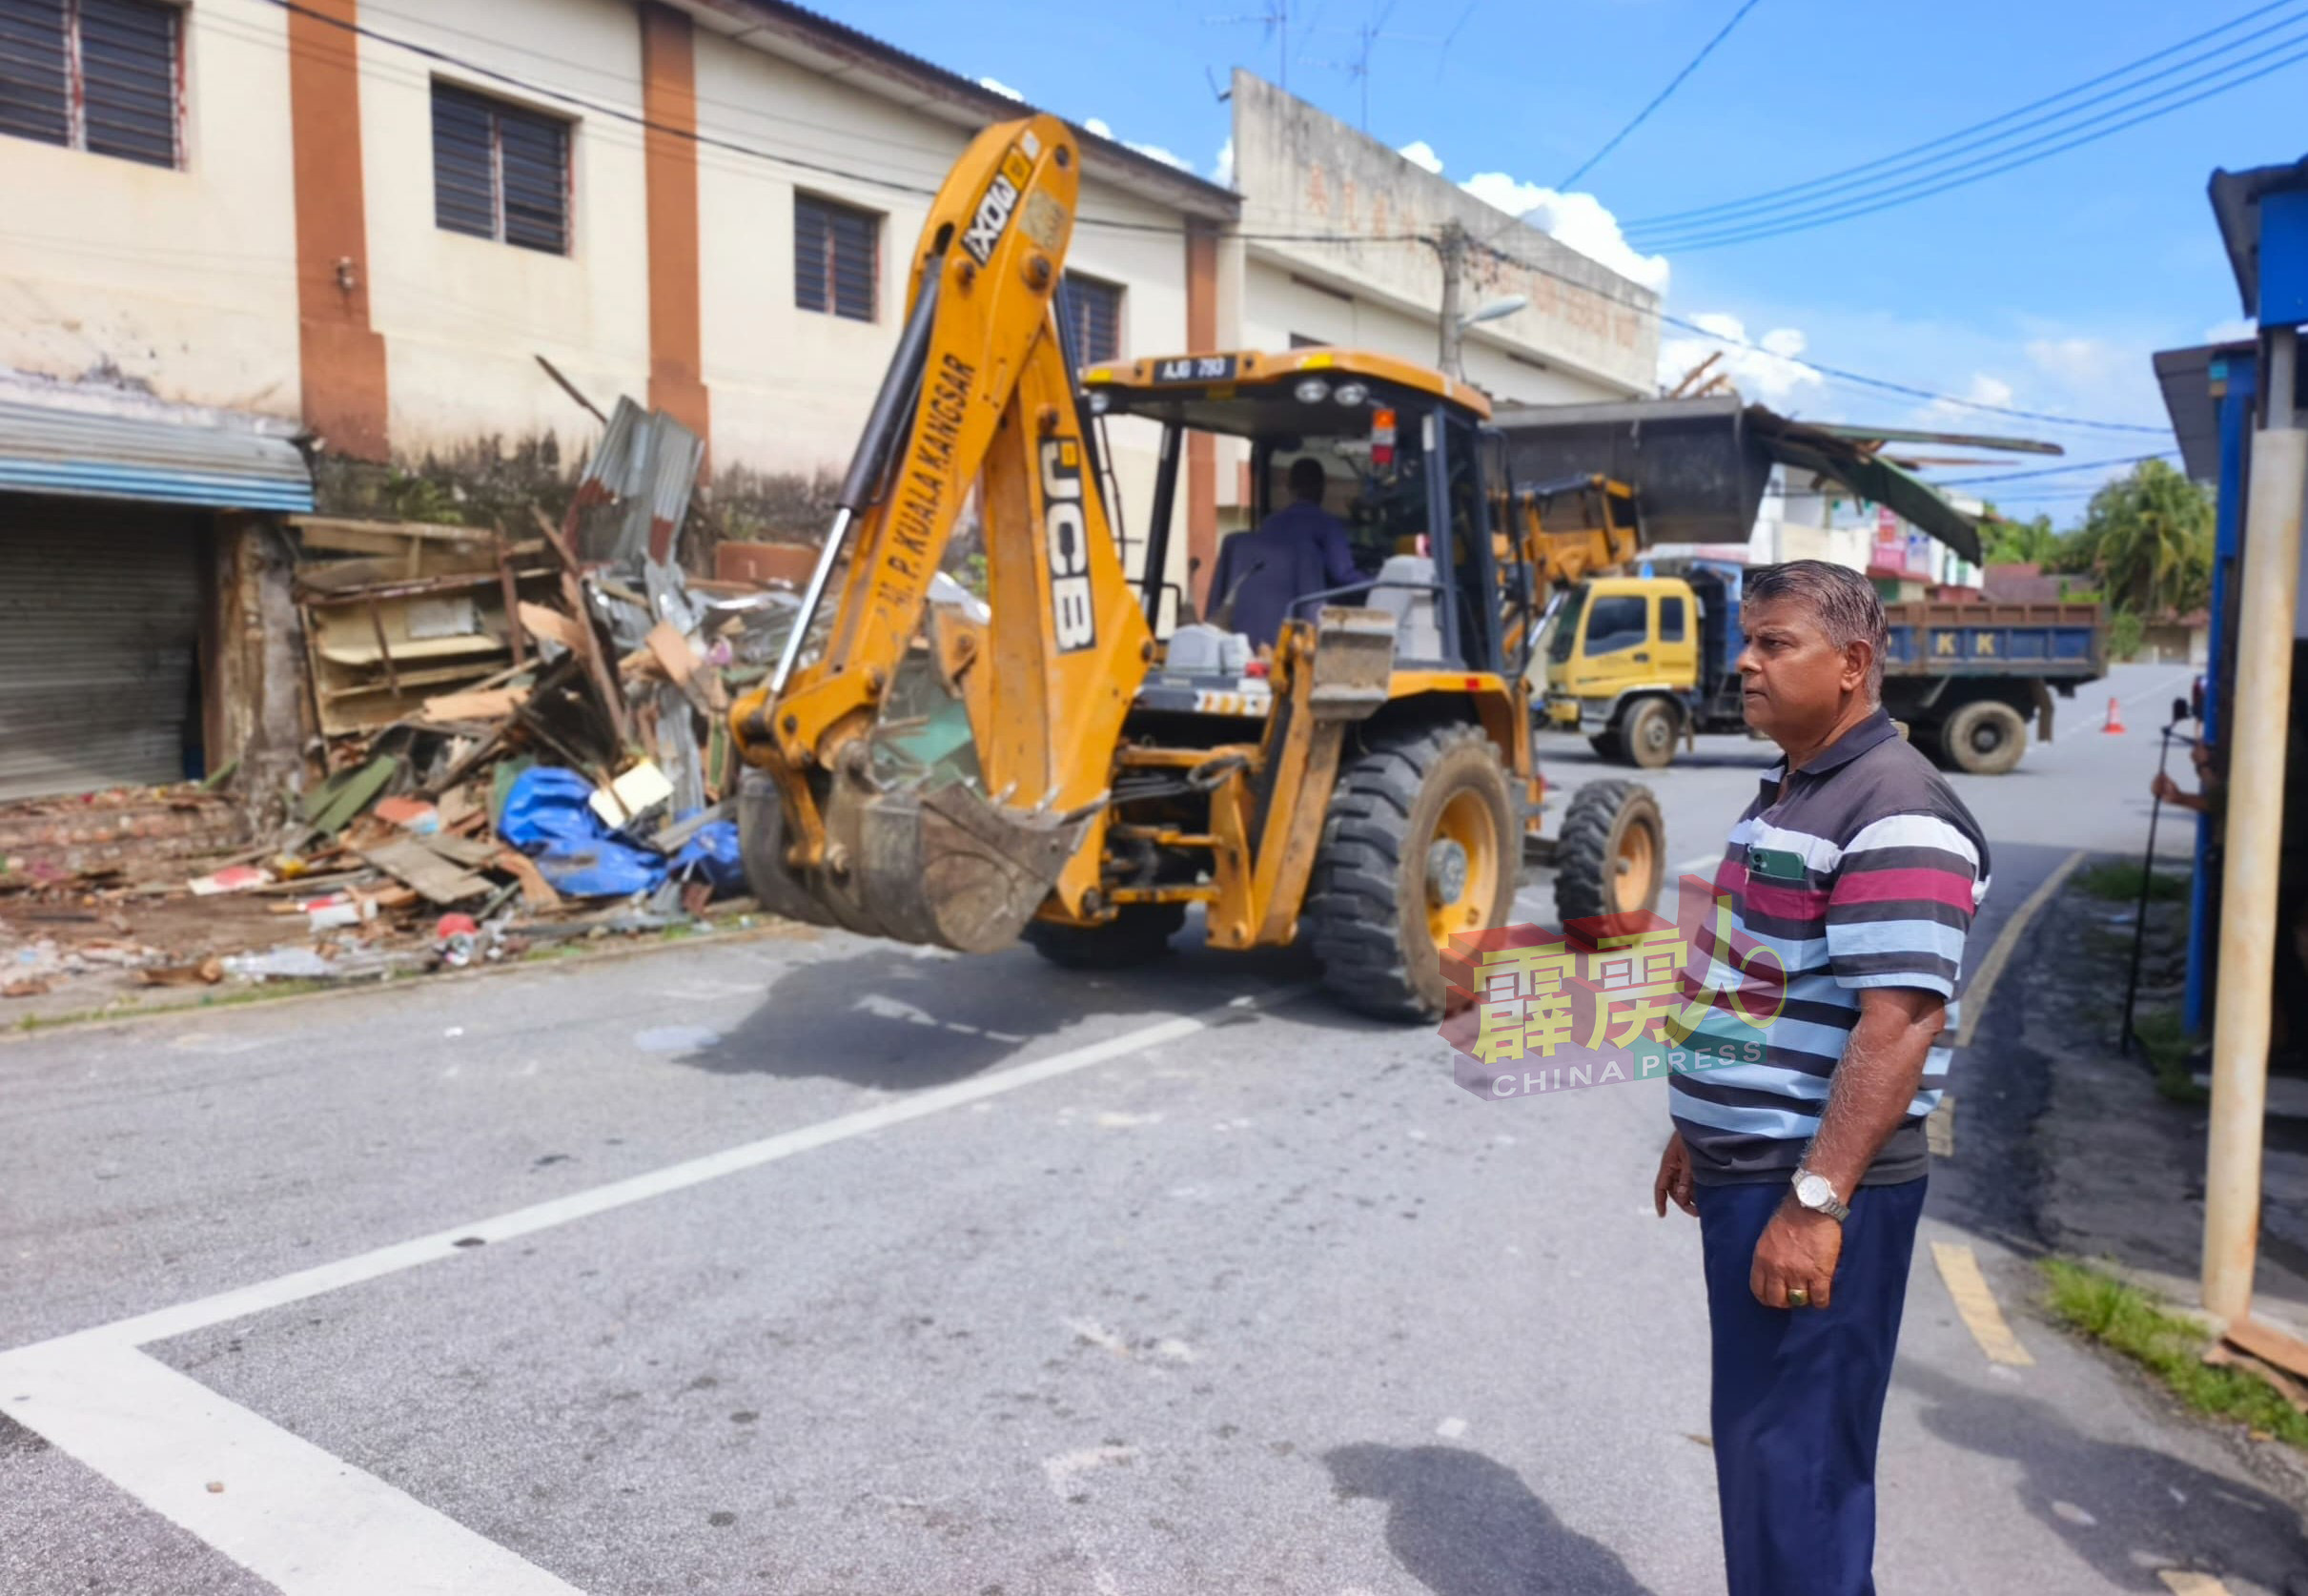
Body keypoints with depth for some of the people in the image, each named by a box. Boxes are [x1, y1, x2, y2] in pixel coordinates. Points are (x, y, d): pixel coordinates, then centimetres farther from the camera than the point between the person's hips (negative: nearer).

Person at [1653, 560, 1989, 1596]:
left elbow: (1899, 1025, -25)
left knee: (1794, 1454, 1)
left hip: (1814, 1190, -10)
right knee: (1753, 1433, 20)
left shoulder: (1894, 814, -18)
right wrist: (1696, 1133, 21)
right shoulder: (1787, 795, 13)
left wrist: (1815, 1200, -27)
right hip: (1742, 1170, 10)